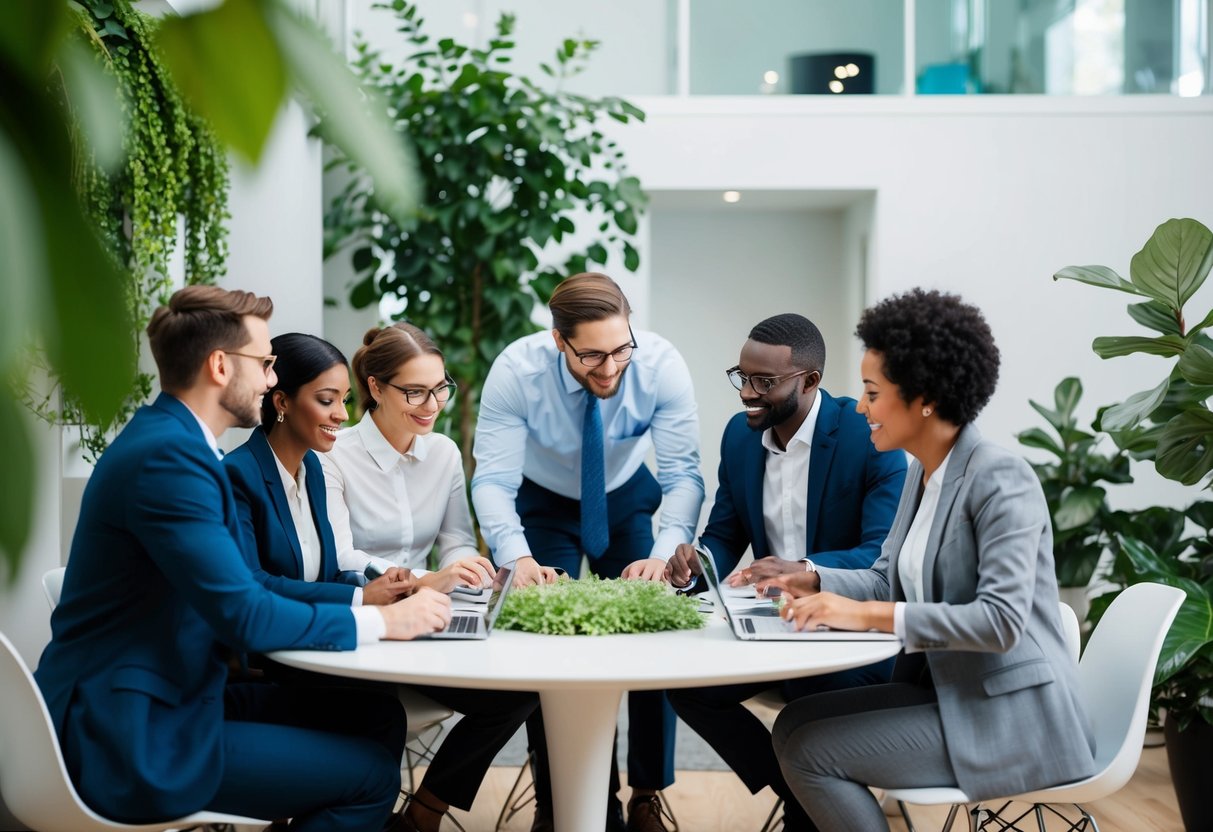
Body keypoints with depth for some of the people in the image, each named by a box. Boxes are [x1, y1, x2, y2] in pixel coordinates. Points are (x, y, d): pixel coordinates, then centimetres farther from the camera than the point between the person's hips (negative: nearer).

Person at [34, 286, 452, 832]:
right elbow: (243, 617, -23)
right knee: (371, 774, -10)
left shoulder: (171, 439, 11)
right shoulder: (168, 456, -20)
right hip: (132, 739, -10)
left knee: (377, 718, 7)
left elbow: (240, 587, 14)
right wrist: (381, 621, -12)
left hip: (169, 698, 10)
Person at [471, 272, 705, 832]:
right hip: (543, 502, -1)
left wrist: (665, 552, -47)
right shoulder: (516, 371, -33)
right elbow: (493, 480, -33)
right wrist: (517, 557, -51)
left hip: (628, 501, 1)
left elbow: (682, 473, -29)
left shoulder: (661, 365, -31)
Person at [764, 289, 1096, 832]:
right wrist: (813, 583, -2)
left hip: (1009, 718, -8)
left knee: (809, 749, -13)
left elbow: (1002, 620, -27)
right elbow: (889, 579, 17)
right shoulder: (923, 473, 9)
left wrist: (867, 615, -27)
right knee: (795, 724, -3)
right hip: (943, 689, 9)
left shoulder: (1000, 479, -18)